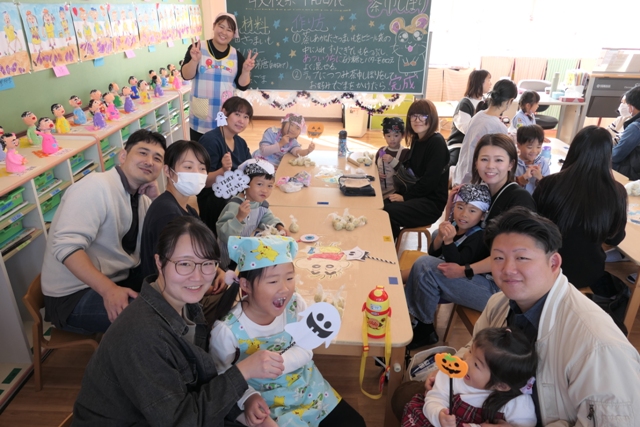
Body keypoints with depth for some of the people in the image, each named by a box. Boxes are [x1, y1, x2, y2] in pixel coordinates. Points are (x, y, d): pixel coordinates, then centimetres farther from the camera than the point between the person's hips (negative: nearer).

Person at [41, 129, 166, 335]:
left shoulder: (141, 197, 6)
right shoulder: (97, 187, -19)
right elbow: (66, 246, -30)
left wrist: (157, 198, -6)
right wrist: (109, 289, -40)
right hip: (75, 294, -9)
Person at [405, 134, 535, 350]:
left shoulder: (519, 199, -16)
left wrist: (465, 271, -21)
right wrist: (451, 205, -4)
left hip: (500, 286, -7)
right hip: (480, 273, 8)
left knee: (424, 267, -17)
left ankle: (424, 330, 7)